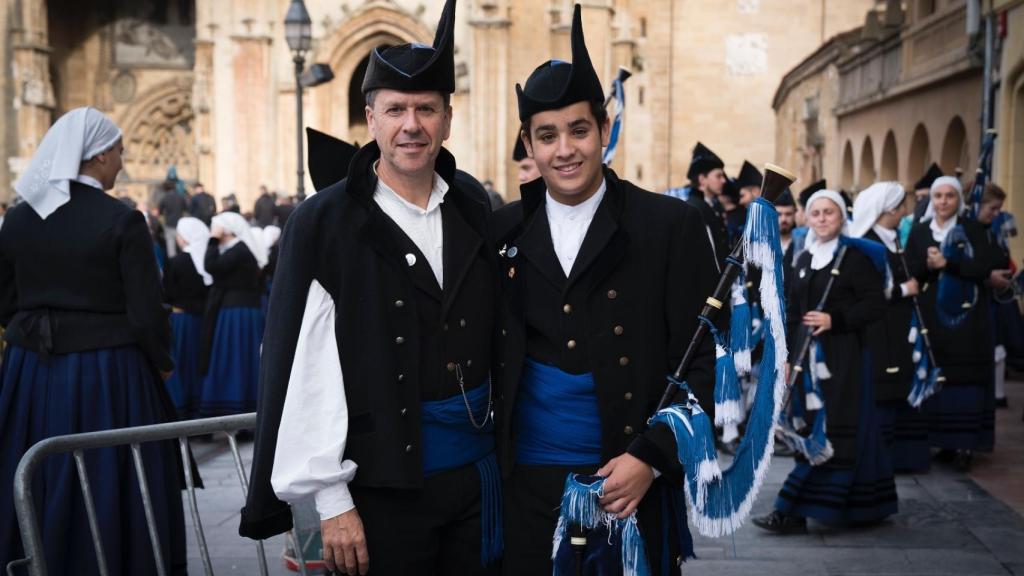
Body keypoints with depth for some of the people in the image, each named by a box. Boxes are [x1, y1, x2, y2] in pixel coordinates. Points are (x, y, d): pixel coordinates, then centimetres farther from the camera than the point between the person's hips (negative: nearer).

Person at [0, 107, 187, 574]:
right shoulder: (122, 221, -13)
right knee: (108, 492, 6)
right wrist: (163, 363, 4)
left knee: (38, 496, 15)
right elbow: (145, 313, -13)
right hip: (108, 373, -5)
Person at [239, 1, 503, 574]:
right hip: (380, 484, -4)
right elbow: (303, 373, -10)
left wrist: (502, 439, 12)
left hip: (477, 477, 4)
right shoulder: (324, 222, -9)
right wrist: (331, 502, -11)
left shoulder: (475, 210, 4)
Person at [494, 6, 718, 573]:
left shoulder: (672, 226, -5)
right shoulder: (503, 232, 4)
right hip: (526, 484, 2)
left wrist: (651, 458, -13)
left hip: (630, 483, -2)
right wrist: (489, 461, 0)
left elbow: (706, 359, -5)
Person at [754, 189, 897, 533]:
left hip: (843, 358, -6)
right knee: (811, 433, 5)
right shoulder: (805, 260, 14)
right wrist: (788, 359, 11)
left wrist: (834, 320, -19)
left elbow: (876, 306, -8)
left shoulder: (855, 256, -3)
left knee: (832, 434, -8)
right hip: (809, 357, 6)